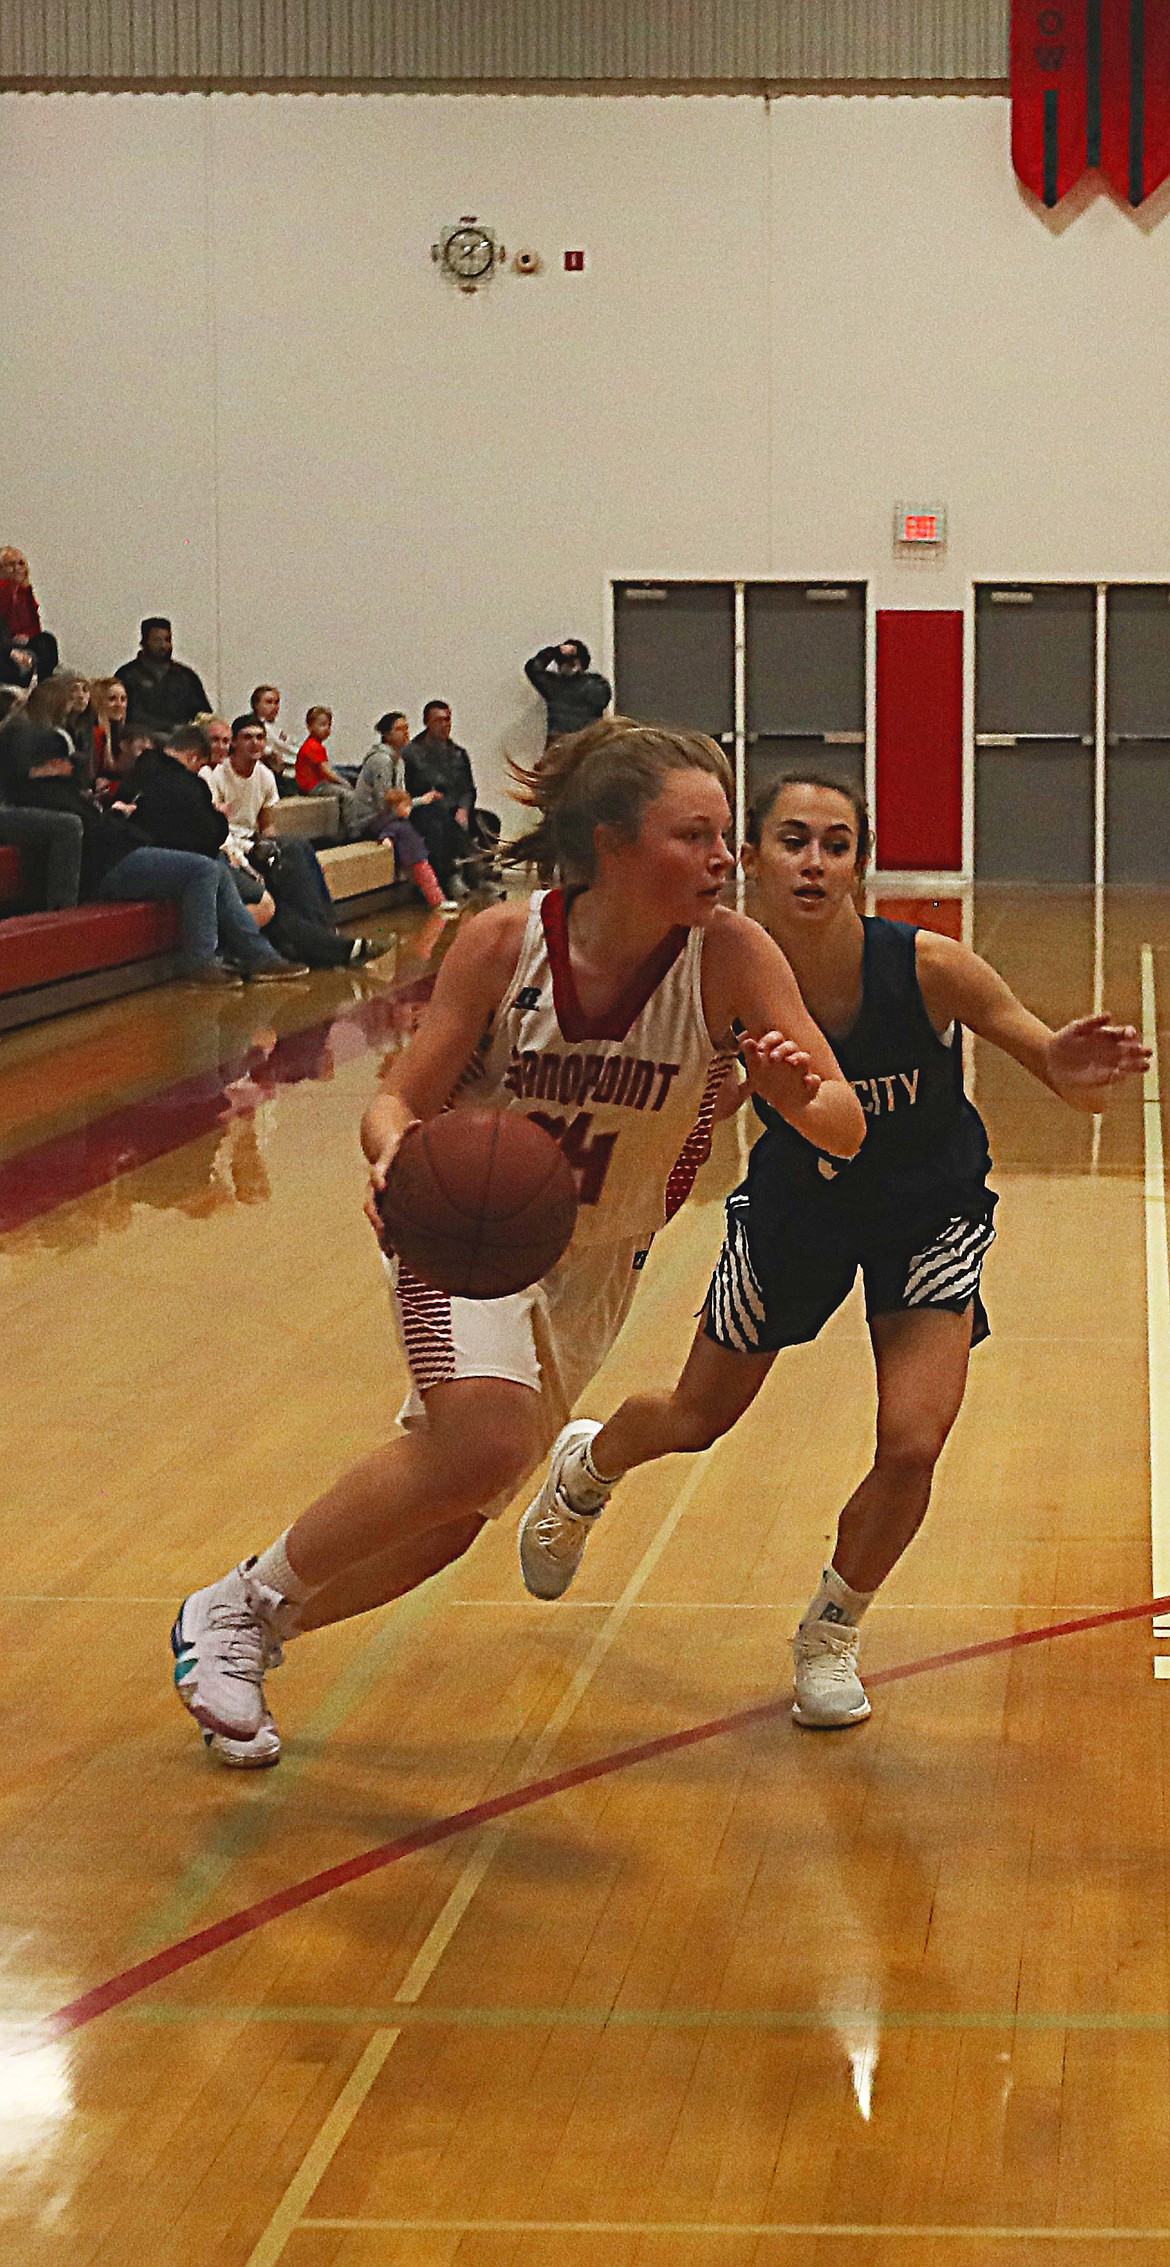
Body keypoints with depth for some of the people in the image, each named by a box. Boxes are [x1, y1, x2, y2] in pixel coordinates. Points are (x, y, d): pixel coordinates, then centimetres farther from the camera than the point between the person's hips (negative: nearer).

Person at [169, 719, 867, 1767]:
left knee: (450, 1513, 7)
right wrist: (394, 1151, -39)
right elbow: (401, 1101, -15)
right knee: (485, 1440, -30)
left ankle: (256, 1636, 34)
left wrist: (802, 1096, -46)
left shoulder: (730, 955, -21)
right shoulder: (502, 944, -22)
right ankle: (237, 1606, -9)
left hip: (595, 1260, 3)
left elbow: (846, 1130, -22)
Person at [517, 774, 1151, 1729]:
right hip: (797, 1202, 1)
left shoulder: (928, 967, -29)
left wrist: (1072, 1070, -47)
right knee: (693, 1421, 15)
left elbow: (1067, 1073, -23)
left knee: (912, 1445, -15)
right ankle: (585, 1467, 54)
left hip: (930, 1212, -1)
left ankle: (832, 1632, 16)